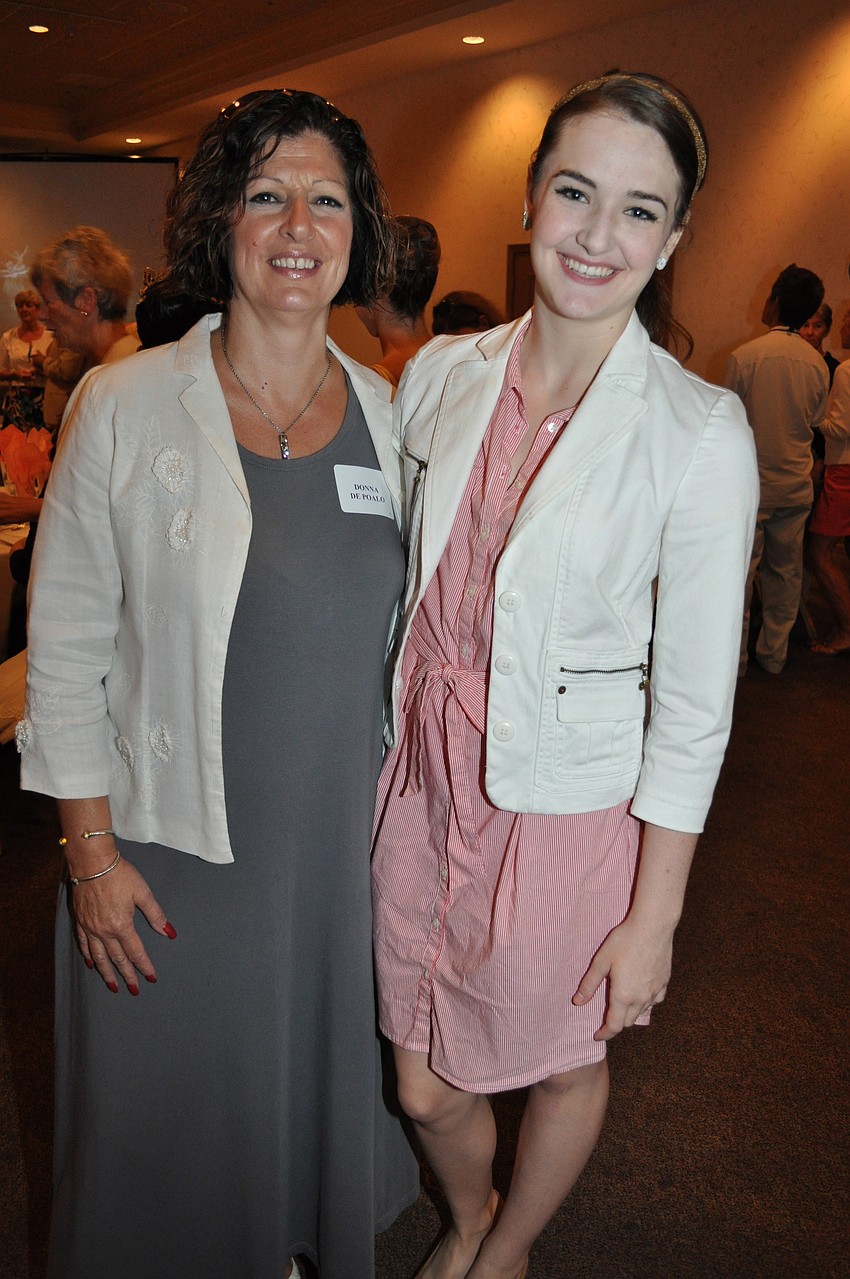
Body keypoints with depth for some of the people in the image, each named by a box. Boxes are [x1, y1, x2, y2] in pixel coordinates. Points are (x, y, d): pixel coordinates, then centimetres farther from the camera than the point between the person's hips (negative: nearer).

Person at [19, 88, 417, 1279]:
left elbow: (400, 632, 8)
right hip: (175, 848, -3)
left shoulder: (389, 415, 0)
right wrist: (92, 852, -9)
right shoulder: (125, 408, -10)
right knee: (179, 1110, 17)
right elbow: (64, 647, -8)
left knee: (324, 1082, 23)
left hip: (348, 837, 4)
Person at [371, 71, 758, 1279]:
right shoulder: (442, 374, -2)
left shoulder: (699, 433, -15)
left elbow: (694, 704, -12)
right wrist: (378, 748, 9)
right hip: (424, 776, 4)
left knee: (561, 1066, 21)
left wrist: (654, 916, -9)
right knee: (424, 1087, 20)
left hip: (570, 802, -3)